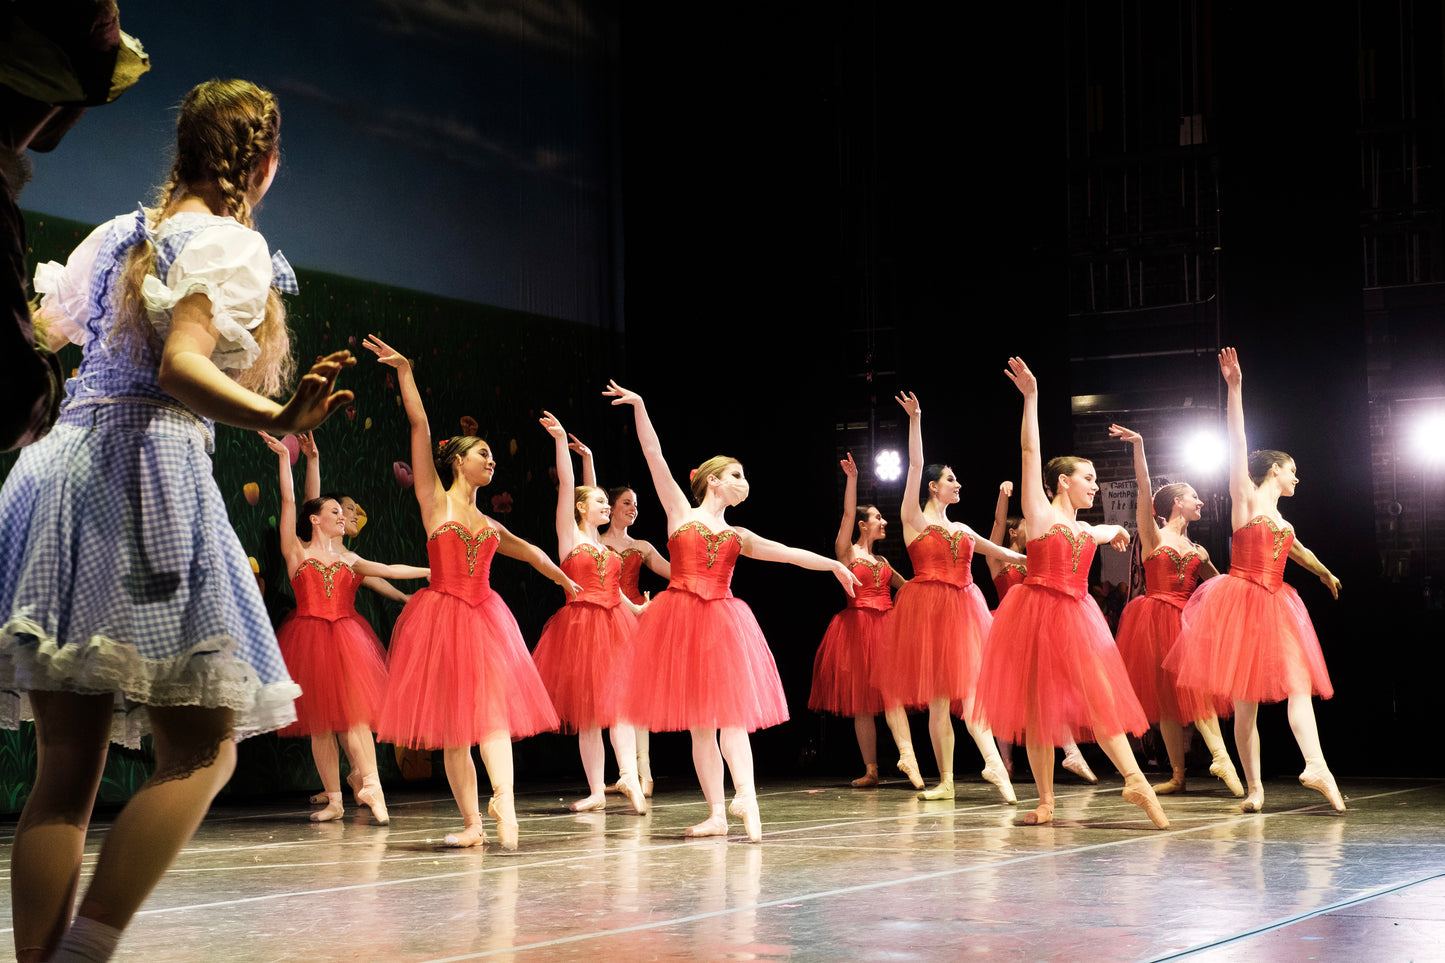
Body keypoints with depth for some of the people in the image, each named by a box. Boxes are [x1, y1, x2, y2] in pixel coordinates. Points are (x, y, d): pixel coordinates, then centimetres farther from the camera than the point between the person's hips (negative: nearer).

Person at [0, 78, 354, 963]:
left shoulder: (121, 235, 20)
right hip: (149, 474, -8)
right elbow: (179, 368, -18)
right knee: (203, 752, -5)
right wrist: (280, 419, -32)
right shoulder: (230, 244, -2)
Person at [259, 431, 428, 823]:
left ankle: (367, 782, -21)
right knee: (320, 721, -1)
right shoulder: (297, 553, 7)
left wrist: (430, 572, 6)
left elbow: (388, 570, 13)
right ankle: (333, 798, 2)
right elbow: (288, 502, 2)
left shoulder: (349, 560, 18)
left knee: (354, 711, -13)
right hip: (311, 639, -2)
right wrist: (284, 458, 0)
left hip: (347, 639, 2)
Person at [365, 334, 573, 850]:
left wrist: (562, 578, 51)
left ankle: (502, 799, -31)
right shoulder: (436, 501, 3)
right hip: (442, 615, -4)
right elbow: (419, 427, -3)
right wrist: (404, 371, -9)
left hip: (484, 617, 4)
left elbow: (527, 550, 38)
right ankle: (472, 823, 1)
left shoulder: (489, 525, 18)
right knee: (453, 722, -1)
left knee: (494, 708, -16)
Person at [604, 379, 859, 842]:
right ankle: (717, 815, 0)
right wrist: (639, 406, -1)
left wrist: (833, 564, 14)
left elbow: (789, 553, 20)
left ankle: (745, 795, -26)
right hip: (680, 620, -2)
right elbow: (654, 457, 4)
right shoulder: (681, 513, 9)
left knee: (731, 714, -11)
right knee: (700, 724, 0)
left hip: (722, 623, 2)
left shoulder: (738, 537, 18)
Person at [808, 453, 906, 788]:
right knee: (861, 701, -2)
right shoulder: (846, 552, 4)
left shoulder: (882, 562, 19)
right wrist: (852, 478, -17)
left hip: (886, 627, 4)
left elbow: (906, 587, 31)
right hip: (857, 628, -4)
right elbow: (847, 515, -9)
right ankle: (871, 770, 1)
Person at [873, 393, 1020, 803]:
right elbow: (915, 466, -7)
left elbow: (998, 551, 33)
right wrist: (915, 420, -14)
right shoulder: (915, 520, 2)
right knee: (938, 697, -3)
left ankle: (993, 762, -20)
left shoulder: (962, 530, 18)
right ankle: (945, 781, 0)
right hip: (928, 608, -4)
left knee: (970, 688, -9)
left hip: (964, 608, 4)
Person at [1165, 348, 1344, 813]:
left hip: (1275, 606, 6)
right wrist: (1234, 388, -20)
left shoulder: (1282, 524, 21)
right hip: (1241, 600, -6)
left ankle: (1316, 766, -29)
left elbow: (1300, 553, 43)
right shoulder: (1246, 498, 2)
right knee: (1246, 701, -4)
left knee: (1299, 683, -14)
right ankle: (1254, 788, -3)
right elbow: (1237, 445, -10)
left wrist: (1326, 574, 61)